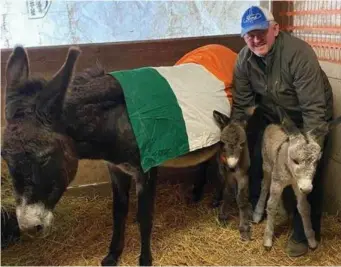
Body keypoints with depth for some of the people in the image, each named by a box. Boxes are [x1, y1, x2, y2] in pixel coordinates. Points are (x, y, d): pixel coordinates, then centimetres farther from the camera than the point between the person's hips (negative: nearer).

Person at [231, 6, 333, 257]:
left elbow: (314, 108, -33)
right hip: (271, 115, 5)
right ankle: (255, 210, 29)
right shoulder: (244, 60, -15)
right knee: (254, 159, 4)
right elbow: (241, 105, -7)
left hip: (305, 117, -5)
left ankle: (303, 234, 11)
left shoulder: (299, 53, -33)